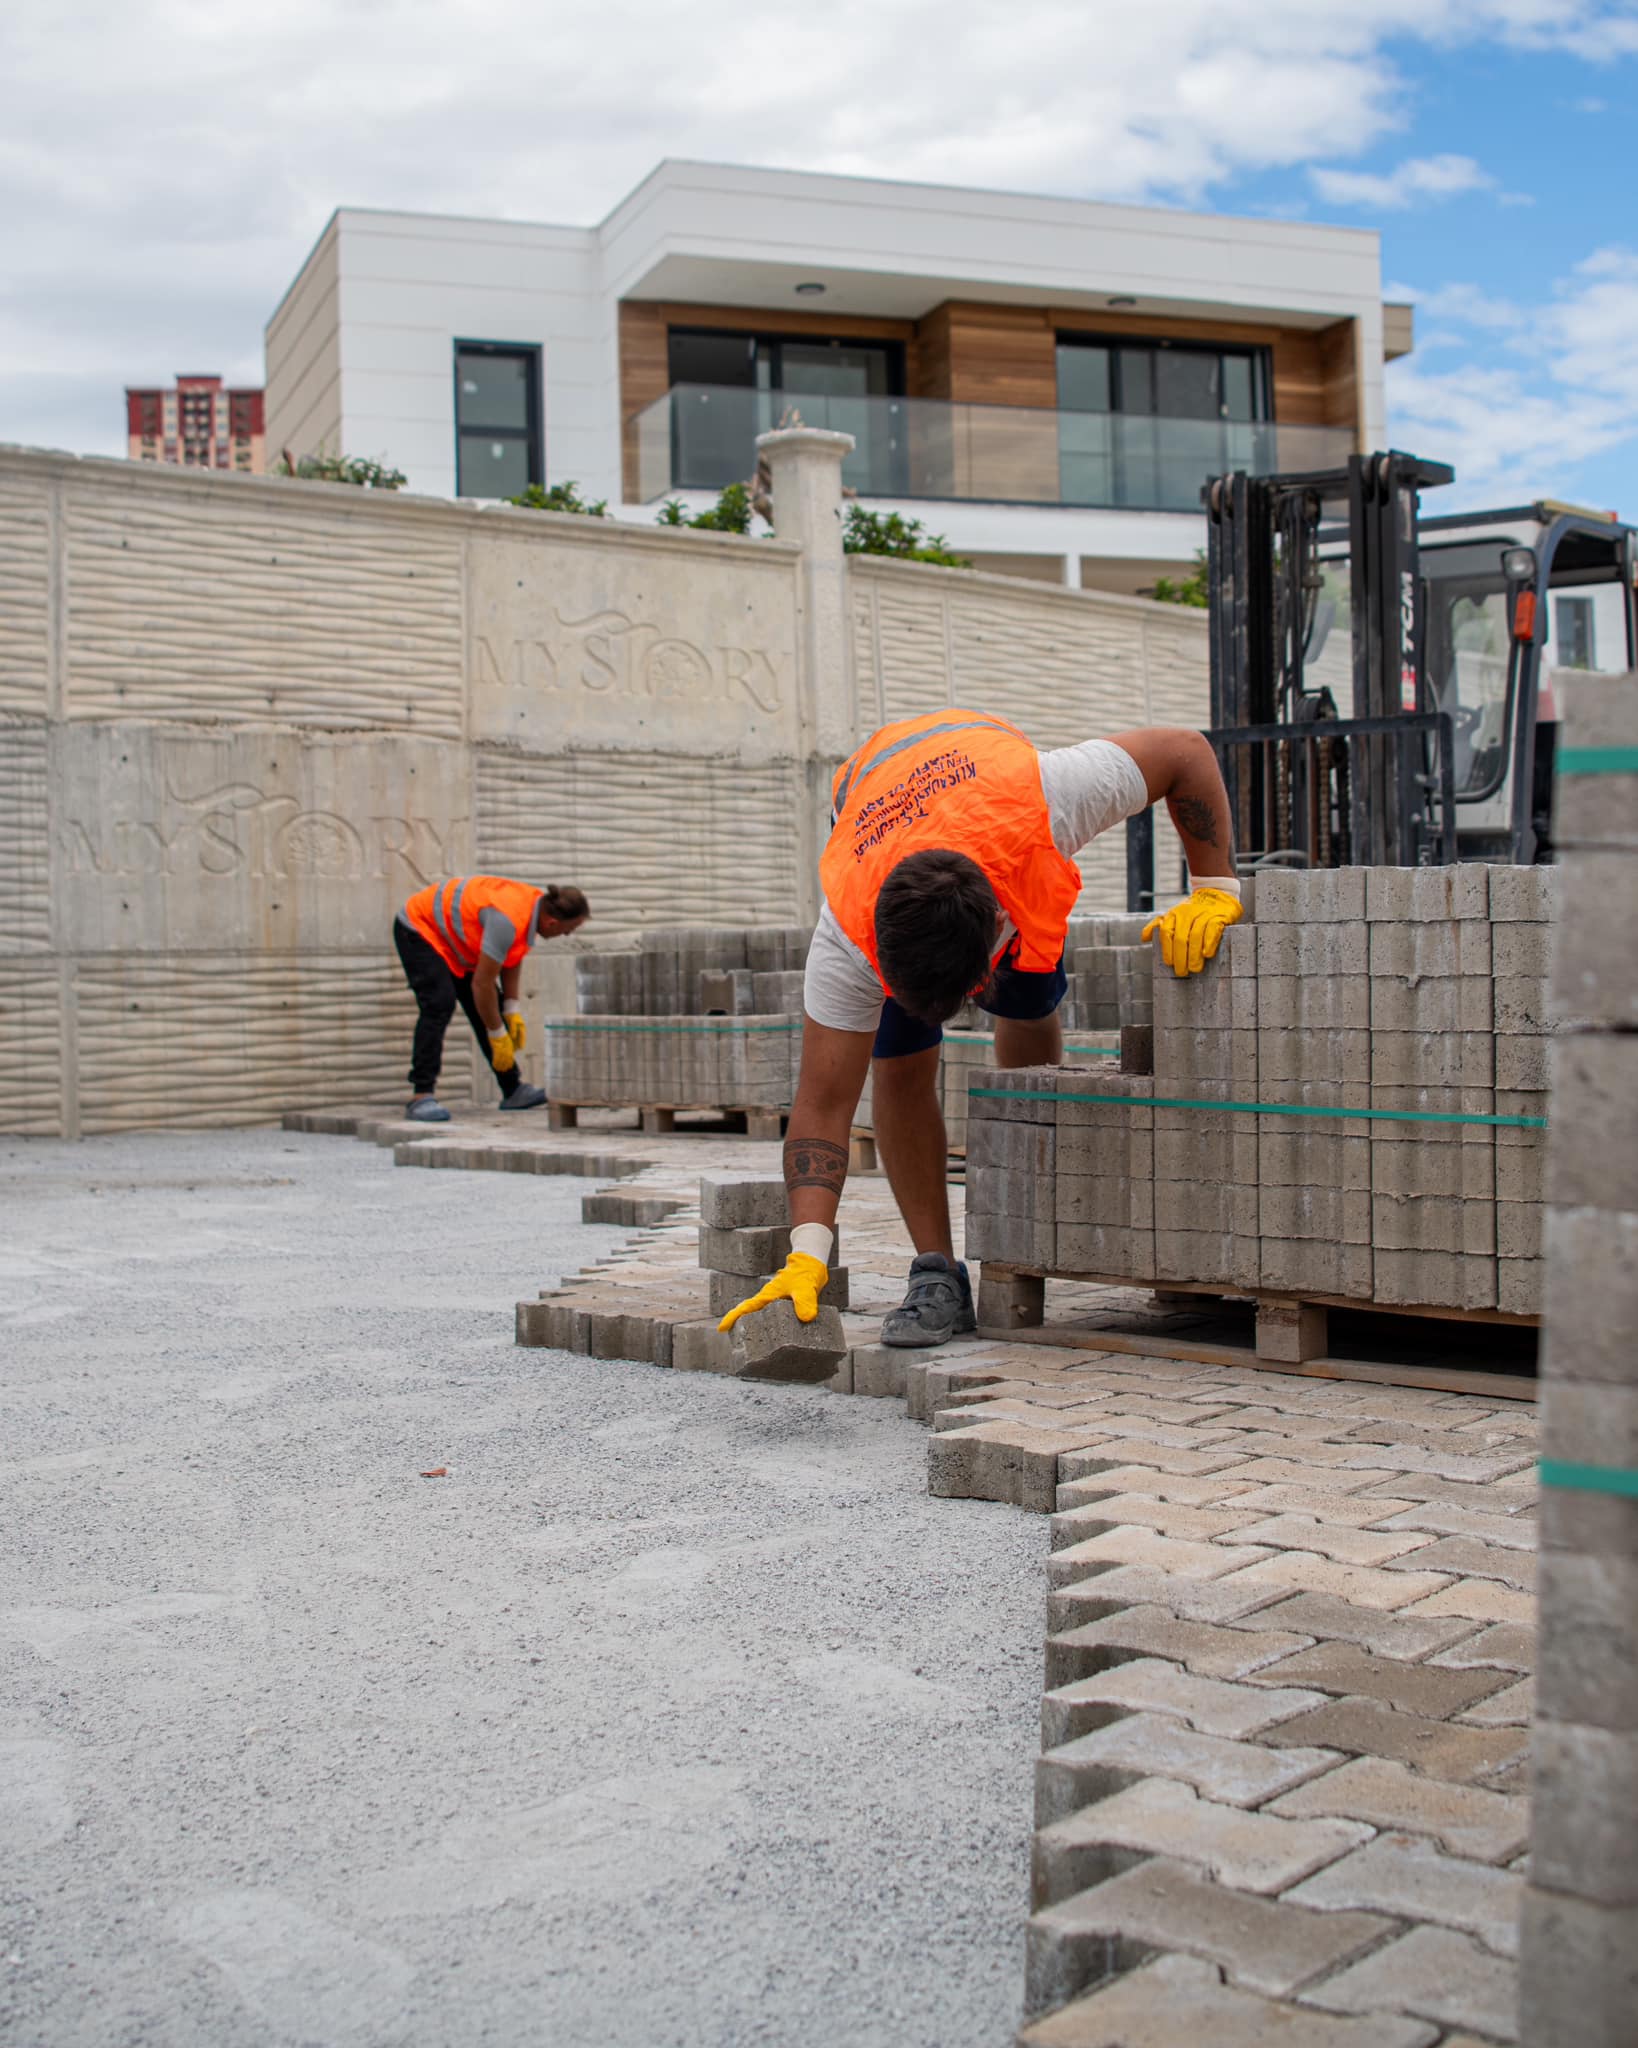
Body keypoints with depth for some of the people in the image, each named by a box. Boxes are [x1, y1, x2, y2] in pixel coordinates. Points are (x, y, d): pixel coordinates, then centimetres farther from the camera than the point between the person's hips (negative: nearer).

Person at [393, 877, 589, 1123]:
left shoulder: (538, 904, -9)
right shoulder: (506, 919, -37)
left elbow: (511, 960, 4)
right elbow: (481, 983, -32)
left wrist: (512, 1011, -2)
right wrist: (498, 1036, -22)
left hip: (449, 934, 10)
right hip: (418, 928, -10)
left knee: (489, 1008, 7)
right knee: (439, 1005, -24)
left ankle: (513, 1091, 14)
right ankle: (421, 1097, -26)